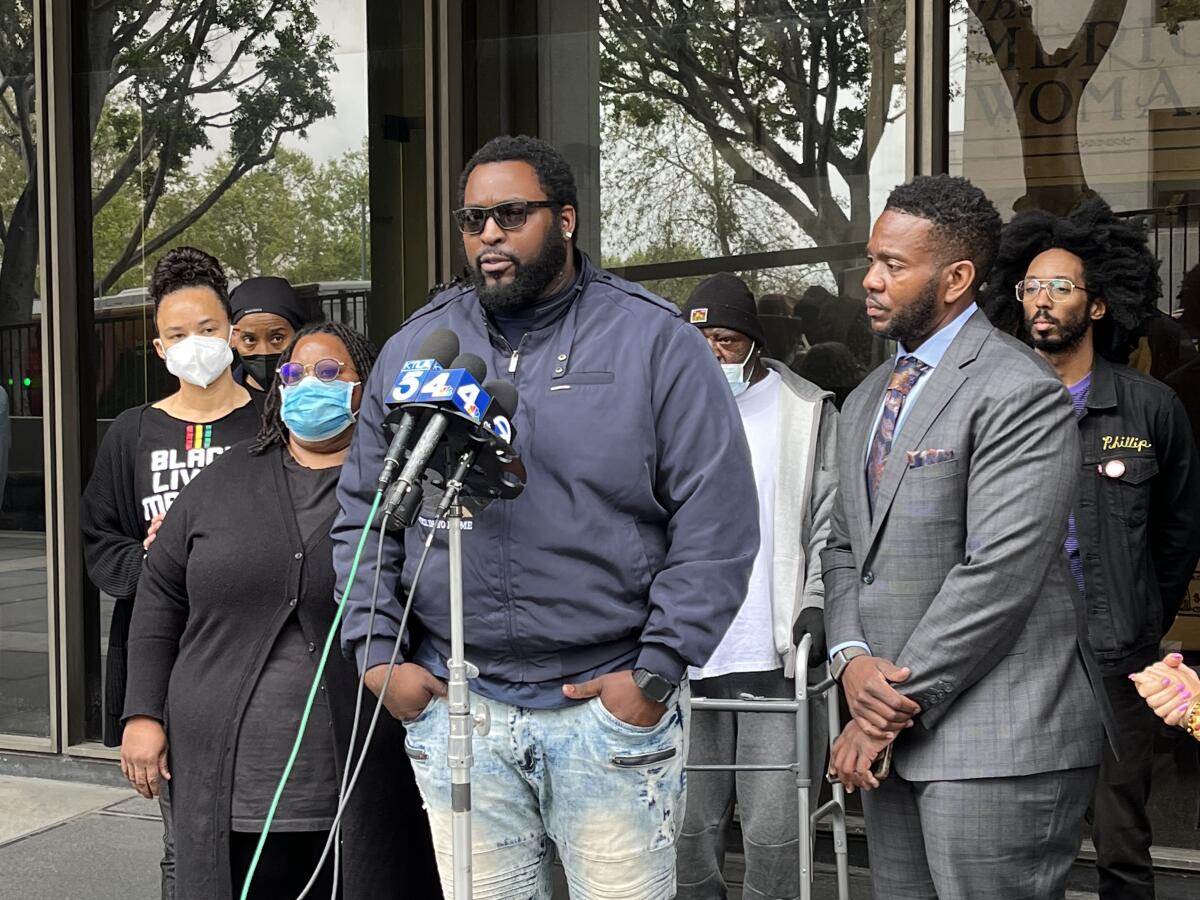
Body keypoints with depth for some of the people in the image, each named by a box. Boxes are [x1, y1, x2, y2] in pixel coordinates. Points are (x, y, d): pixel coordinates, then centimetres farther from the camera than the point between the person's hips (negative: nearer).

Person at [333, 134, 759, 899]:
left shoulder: (654, 342, -2)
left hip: (610, 708, -3)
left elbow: (717, 521, -6)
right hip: (454, 709, 3)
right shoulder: (414, 350, 9)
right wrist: (377, 654, 3)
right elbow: (363, 513, 12)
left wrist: (658, 671, -9)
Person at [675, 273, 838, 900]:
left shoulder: (807, 412, 5)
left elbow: (830, 521, 2)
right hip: (690, 661, 3)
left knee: (773, 832, -2)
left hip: (778, 658, -2)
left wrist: (817, 603, -10)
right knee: (689, 828, 8)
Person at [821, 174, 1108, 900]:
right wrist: (851, 659, -5)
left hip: (997, 743, -8)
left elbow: (1001, 570, -18)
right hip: (896, 739, 8)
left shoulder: (1020, 393, -12)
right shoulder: (867, 402, 17)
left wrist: (896, 709, -14)